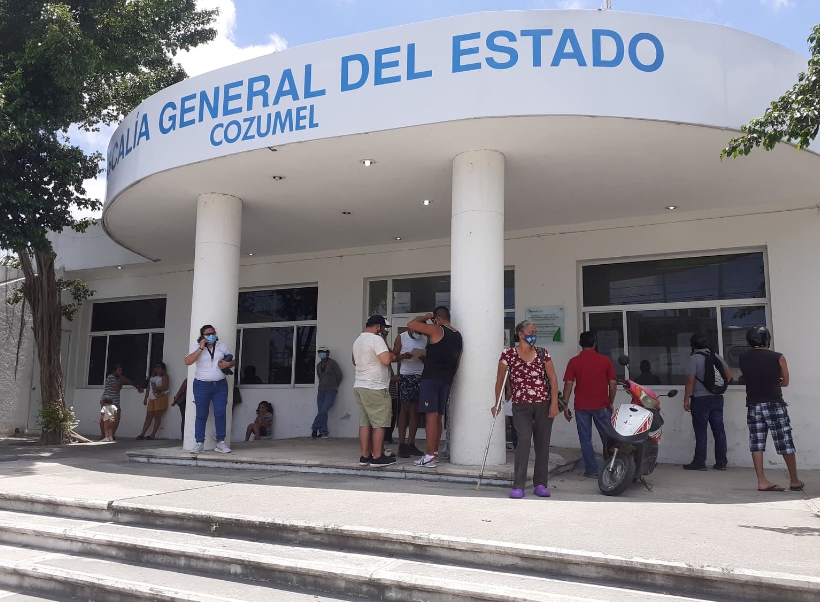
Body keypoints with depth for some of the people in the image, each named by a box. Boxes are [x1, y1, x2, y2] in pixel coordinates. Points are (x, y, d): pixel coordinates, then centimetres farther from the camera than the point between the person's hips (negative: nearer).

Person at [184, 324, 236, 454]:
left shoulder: (222, 346, 10)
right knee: (201, 415, 0)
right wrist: (201, 348, -14)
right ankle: (199, 443, 5)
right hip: (202, 385, -2)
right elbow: (187, 362, -13)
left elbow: (233, 361, 17)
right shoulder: (197, 347, 3)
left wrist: (228, 364, -8)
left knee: (220, 414, -3)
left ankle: (220, 442, 4)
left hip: (220, 385, 2)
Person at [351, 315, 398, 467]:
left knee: (364, 422, 10)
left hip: (360, 386, 9)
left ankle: (365, 456, 11)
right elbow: (386, 360, -25)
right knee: (379, 423, -2)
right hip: (375, 388, -9)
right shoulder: (376, 339, -13)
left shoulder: (358, 341, 16)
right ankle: (377, 457, 0)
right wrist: (392, 356, -4)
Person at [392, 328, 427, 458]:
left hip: (420, 377, 3)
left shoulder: (425, 339, 10)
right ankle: (402, 445, -1)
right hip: (405, 376, -3)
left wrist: (423, 358, -9)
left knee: (415, 411, 3)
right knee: (404, 409, -4)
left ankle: (411, 444, 7)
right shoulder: (401, 338, 2)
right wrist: (403, 356, -20)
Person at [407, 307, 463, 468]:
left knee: (431, 416, -7)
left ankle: (430, 457, -8)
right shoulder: (458, 336, 14)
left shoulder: (436, 330, -9)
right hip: (446, 380, 7)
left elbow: (411, 324, -11)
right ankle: (435, 453, 20)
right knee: (437, 416, 15)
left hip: (431, 378, -7)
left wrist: (425, 317, 4)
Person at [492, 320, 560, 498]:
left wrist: (554, 403, -6)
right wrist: (497, 403, 3)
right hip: (521, 405, -2)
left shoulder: (542, 353, 4)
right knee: (524, 440, -16)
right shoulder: (508, 354, -2)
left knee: (543, 443, 4)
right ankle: (518, 486, -13)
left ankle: (540, 484, 15)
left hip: (544, 404, 3)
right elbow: (500, 380, 3)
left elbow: (552, 378, 2)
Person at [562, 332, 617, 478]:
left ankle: (592, 471, 8)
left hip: (582, 407, -1)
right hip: (602, 406, 1)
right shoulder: (605, 360, 0)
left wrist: (565, 405, -2)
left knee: (586, 440, 6)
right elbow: (613, 383, 0)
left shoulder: (574, 361, -4)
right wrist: (610, 403, 11)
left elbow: (568, 384, -8)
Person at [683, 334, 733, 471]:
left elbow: (690, 380, -15)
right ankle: (721, 462, 11)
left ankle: (699, 462, 2)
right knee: (719, 430, 8)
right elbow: (729, 376, 10)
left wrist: (686, 399, -10)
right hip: (717, 398, 6)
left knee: (700, 432, -1)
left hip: (700, 399, -6)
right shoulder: (717, 357, 9)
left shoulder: (694, 358, -10)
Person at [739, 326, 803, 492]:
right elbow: (785, 382, 5)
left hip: (753, 405, 3)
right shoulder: (778, 358, -5)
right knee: (785, 443, 7)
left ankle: (762, 481, 3)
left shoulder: (743, 359, 3)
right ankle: (795, 481, 16)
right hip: (774, 404, -3)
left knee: (756, 444, 4)